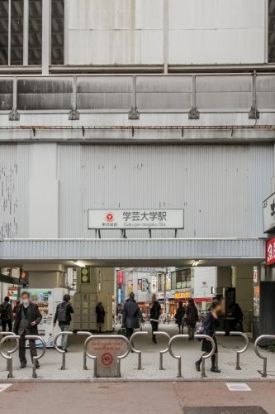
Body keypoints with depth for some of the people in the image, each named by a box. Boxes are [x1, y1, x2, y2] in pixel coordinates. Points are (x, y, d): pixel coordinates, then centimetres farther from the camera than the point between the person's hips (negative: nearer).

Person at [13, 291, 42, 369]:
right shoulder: (20, 307, 8)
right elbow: (17, 318, 13)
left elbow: (39, 316, 1)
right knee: (21, 347, 6)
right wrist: (15, 330, 11)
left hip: (31, 329, -4)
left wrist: (36, 322, -19)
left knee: (32, 346, -7)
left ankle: (35, 362, -4)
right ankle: (23, 362, 17)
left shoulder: (34, 306, -2)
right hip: (21, 329, 4)